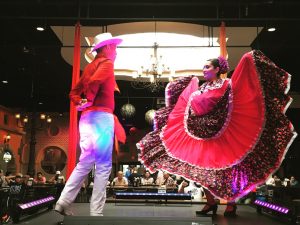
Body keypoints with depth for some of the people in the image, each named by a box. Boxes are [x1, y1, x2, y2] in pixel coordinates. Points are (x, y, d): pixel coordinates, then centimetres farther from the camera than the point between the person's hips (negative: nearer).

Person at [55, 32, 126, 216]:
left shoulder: (90, 67, 23)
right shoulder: (106, 63, -2)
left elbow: (74, 92, 22)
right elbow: (95, 81, -23)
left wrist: (81, 102, 6)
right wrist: (90, 100, -9)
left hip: (87, 117, 8)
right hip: (101, 116, -8)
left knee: (85, 163, 12)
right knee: (103, 165, -3)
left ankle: (63, 203, 9)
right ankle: (96, 212, 0)